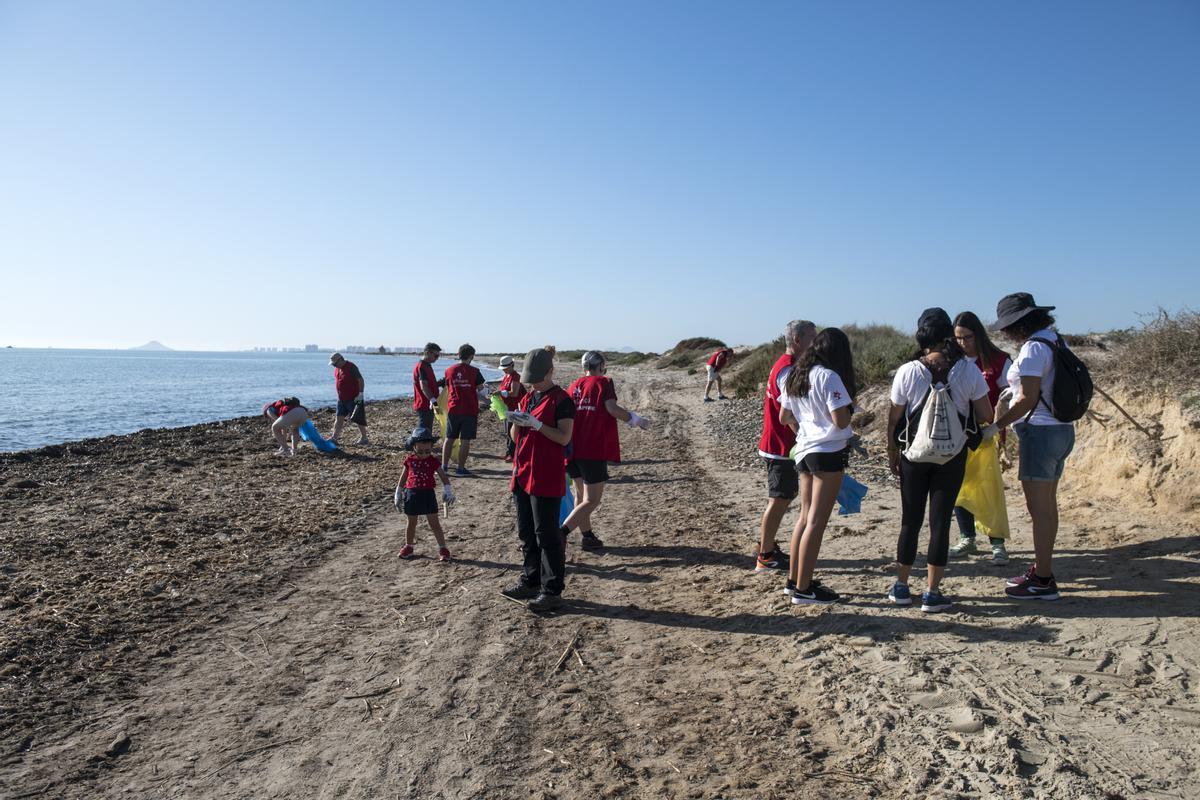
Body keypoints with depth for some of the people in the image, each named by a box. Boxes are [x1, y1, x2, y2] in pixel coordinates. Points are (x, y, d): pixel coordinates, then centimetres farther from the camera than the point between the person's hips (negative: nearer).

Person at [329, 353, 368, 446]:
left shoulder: (351, 367, -16)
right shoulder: (337, 368, 8)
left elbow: (360, 380, -18)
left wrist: (361, 393, -24)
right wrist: (339, 395, 20)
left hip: (353, 399, -8)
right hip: (341, 399, 8)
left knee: (358, 419, 0)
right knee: (339, 418, 6)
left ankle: (364, 438, 10)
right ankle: (334, 438, 9)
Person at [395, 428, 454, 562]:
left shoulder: (433, 461, -4)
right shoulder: (409, 460, 0)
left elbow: (444, 477, 1)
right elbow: (402, 479, 10)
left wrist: (448, 491, -10)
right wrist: (398, 495, 11)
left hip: (428, 494, -2)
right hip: (411, 494, 2)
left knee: (434, 523, -1)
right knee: (411, 523, 15)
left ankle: (442, 548, 5)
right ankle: (408, 546, 31)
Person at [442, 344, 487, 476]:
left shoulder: (449, 370, 3)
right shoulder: (474, 372, -7)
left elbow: (448, 390, 11)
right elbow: (481, 390, -1)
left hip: (453, 409, 3)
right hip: (470, 410, -3)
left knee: (449, 438, 12)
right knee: (465, 440, 2)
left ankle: (444, 466, 14)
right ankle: (461, 468, 4)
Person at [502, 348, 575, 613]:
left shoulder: (561, 400, -8)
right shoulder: (527, 398, 15)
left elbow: (564, 438, -15)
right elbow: (516, 437, 16)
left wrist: (536, 424, -23)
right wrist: (517, 422, -5)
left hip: (546, 478, -8)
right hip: (522, 474, 8)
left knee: (547, 535, -3)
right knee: (526, 533, 14)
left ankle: (552, 591, 4)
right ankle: (530, 581, 26)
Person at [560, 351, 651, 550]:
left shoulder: (573, 386, 13)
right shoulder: (603, 382, -3)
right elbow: (612, 408, -17)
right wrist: (636, 420, -6)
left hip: (573, 450, 7)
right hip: (594, 451, -7)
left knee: (581, 496, 20)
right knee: (592, 501, -2)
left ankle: (587, 536, 27)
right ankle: (562, 533, -16)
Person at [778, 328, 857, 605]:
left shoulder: (794, 377, 11)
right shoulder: (829, 377, -14)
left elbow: (785, 417, 16)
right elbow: (841, 421, -18)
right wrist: (849, 404, 0)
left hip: (804, 450, 8)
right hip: (829, 452, -8)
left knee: (805, 517, 15)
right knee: (816, 521, -3)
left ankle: (794, 580, 21)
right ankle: (803, 589, 3)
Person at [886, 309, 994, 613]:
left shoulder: (908, 371, -9)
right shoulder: (969, 370, -8)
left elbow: (894, 419, -4)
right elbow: (986, 416, -3)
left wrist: (892, 452, 9)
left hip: (914, 454, 0)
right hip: (953, 456, 0)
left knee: (910, 520, 12)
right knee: (940, 521, 6)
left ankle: (901, 586, 21)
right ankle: (932, 593, 11)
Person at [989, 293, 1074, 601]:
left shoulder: (1033, 347, -17)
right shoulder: (1054, 339, 11)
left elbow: (1028, 399, -21)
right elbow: (1046, 391, 13)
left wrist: (995, 427, -14)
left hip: (1040, 432, -10)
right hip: (1061, 429, 10)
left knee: (1039, 509, -3)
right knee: (1047, 505, 17)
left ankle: (1043, 581, 5)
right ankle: (1042, 569, 28)